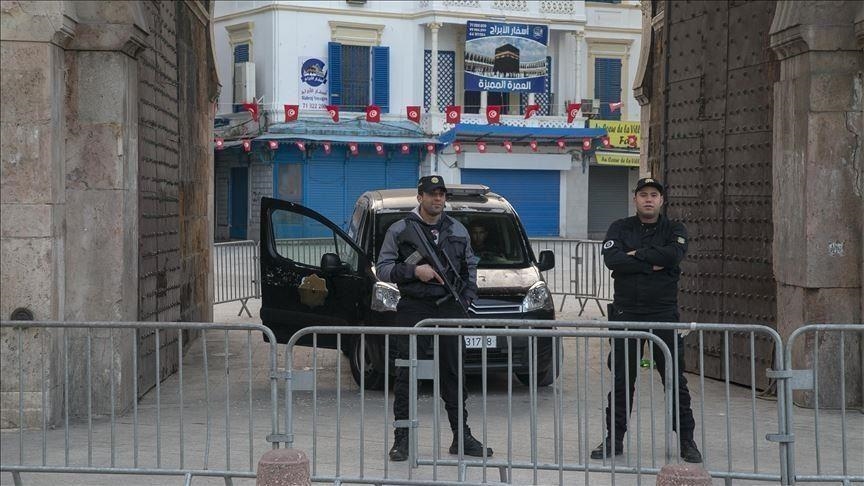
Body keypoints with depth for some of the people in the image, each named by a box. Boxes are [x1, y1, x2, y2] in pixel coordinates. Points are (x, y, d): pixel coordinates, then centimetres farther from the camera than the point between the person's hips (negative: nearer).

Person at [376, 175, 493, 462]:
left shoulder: (458, 231, 14)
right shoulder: (399, 230, 1)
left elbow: (470, 267, 22)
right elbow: (382, 269, -1)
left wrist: (466, 298, 8)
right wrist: (413, 270, -15)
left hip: (450, 310, 3)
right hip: (414, 311, -3)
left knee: (454, 374, 8)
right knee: (406, 375, -4)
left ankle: (461, 436, 15)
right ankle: (402, 438, 1)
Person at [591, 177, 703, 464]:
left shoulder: (674, 230, 7)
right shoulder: (620, 229, 8)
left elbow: (673, 254, -16)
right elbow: (612, 259, -11)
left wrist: (636, 254, -9)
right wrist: (652, 264, -13)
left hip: (663, 312, -1)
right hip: (626, 313, 1)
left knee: (675, 379, 0)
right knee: (621, 379, 5)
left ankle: (686, 440, 8)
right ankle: (614, 439, 14)